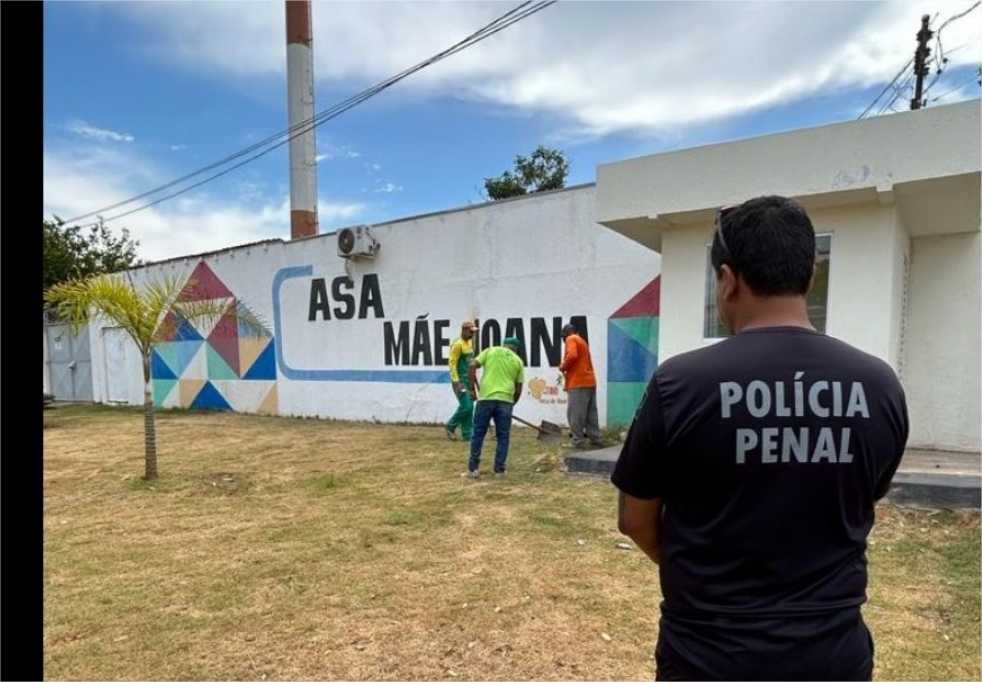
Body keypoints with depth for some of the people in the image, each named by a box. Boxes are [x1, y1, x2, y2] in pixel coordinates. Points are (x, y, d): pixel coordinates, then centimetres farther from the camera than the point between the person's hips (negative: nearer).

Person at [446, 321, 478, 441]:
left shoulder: (470, 342, 13)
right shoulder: (457, 344, -14)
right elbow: (452, 363, -17)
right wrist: (456, 382, -21)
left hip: (469, 380, 9)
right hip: (460, 380, -8)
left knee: (470, 407, 7)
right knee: (466, 406, -11)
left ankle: (467, 434, 13)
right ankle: (450, 427, 10)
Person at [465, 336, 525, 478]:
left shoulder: (490, 351, 12)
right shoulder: (518, 361, 15)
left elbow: (473, 366, -1)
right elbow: (518, 389, 13)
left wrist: (473, 388, 6)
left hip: (486, 398, 0)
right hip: (506, 400, 1)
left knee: (478, 433, 9)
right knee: (503, 436, 11)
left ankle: (473, 468, 10)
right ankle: (499, 469, 12)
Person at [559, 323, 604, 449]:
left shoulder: (571, 339, -3)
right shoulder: (582, 340, 24)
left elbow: (572, 355, -21)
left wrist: (563, 367, -6)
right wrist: (567, 368, 17)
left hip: (578, 383, -9)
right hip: (589, 381, 9)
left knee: (575, 414, -7)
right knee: (591, 414, 12)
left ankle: (578, 442, -7)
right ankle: (596, 439, 15)